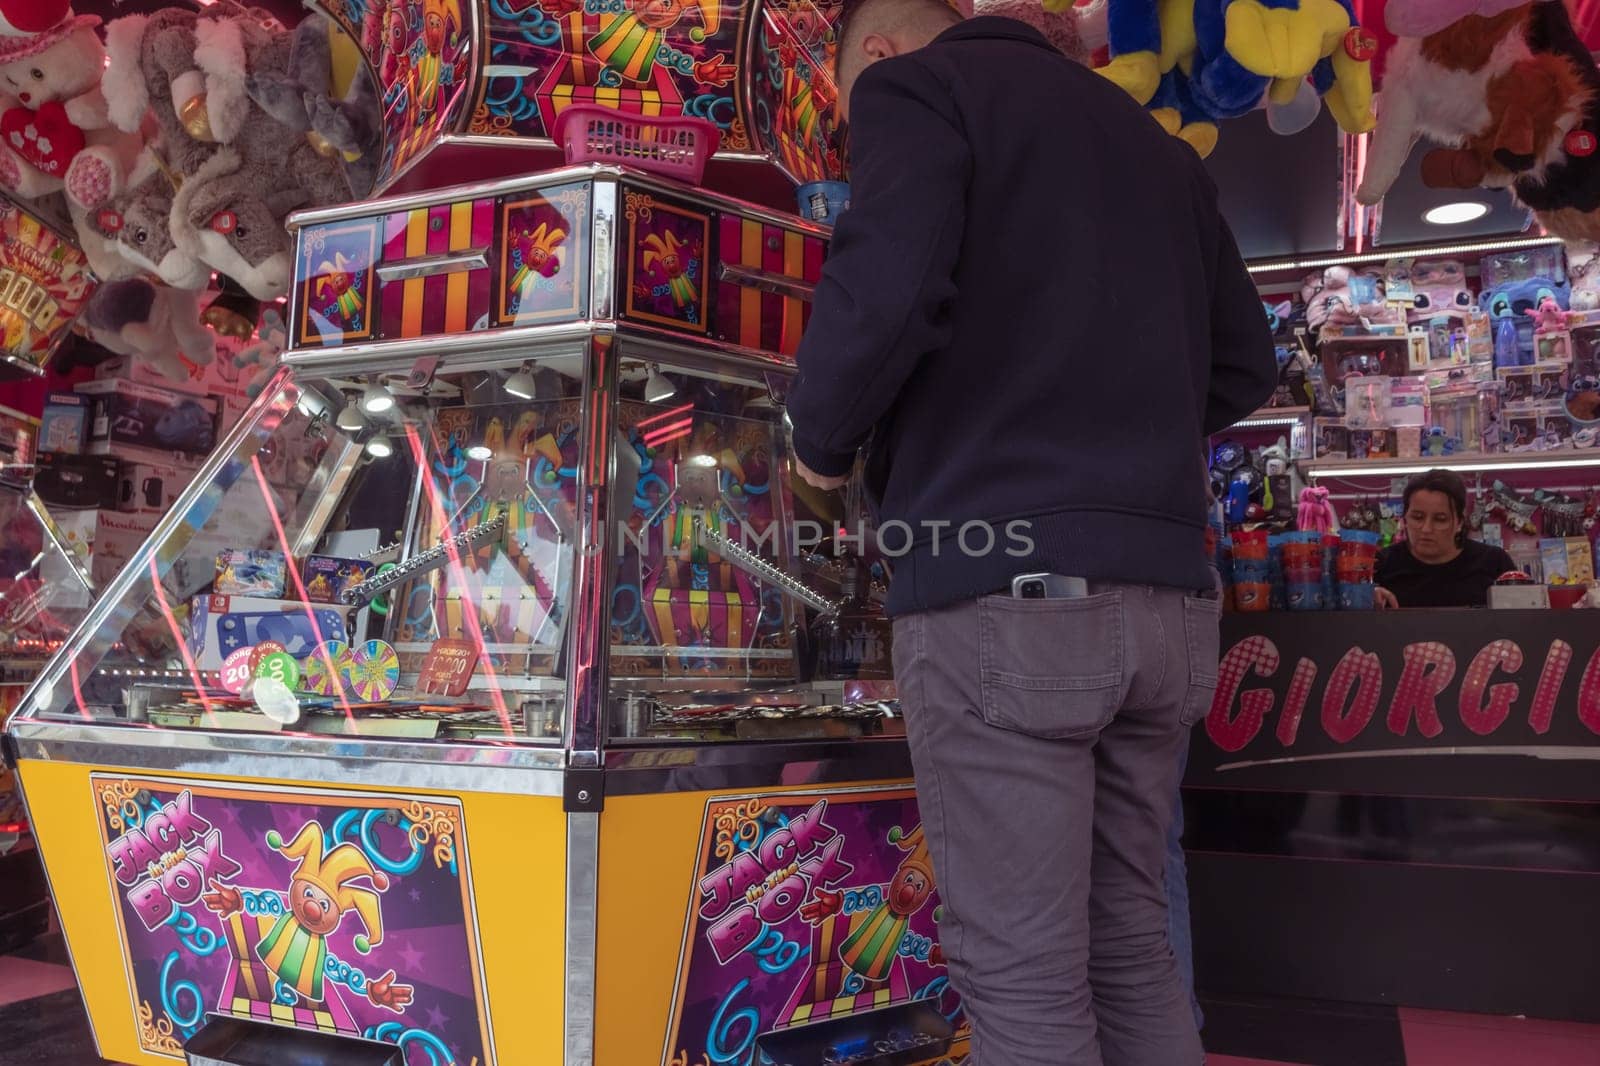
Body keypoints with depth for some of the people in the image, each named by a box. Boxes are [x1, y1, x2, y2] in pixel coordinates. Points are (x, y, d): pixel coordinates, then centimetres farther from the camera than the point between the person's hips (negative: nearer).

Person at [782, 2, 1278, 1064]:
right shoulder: (1155, 142, 24)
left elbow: (882, 296, -16)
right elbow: (1244, 367, 23)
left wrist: (819, 441, 2)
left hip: (1005, 591, -7)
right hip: (1166, 599, 8)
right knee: (1130, 947, 16)